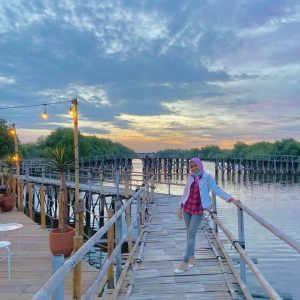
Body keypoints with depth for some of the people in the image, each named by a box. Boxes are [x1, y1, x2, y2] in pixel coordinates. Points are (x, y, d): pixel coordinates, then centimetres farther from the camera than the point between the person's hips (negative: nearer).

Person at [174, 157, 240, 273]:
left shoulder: (207, 177, -7)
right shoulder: (190, 177, 3)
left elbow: (217, 190, -10)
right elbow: (185, 193, 10)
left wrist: (231, 199, -19)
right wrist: (180, 207, 10)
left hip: (198, 211, -4)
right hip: (187, 208, 4)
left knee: (191, 234, -8)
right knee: (189, 233, 10)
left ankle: (185, 262, -4)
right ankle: (191, 257, 25)